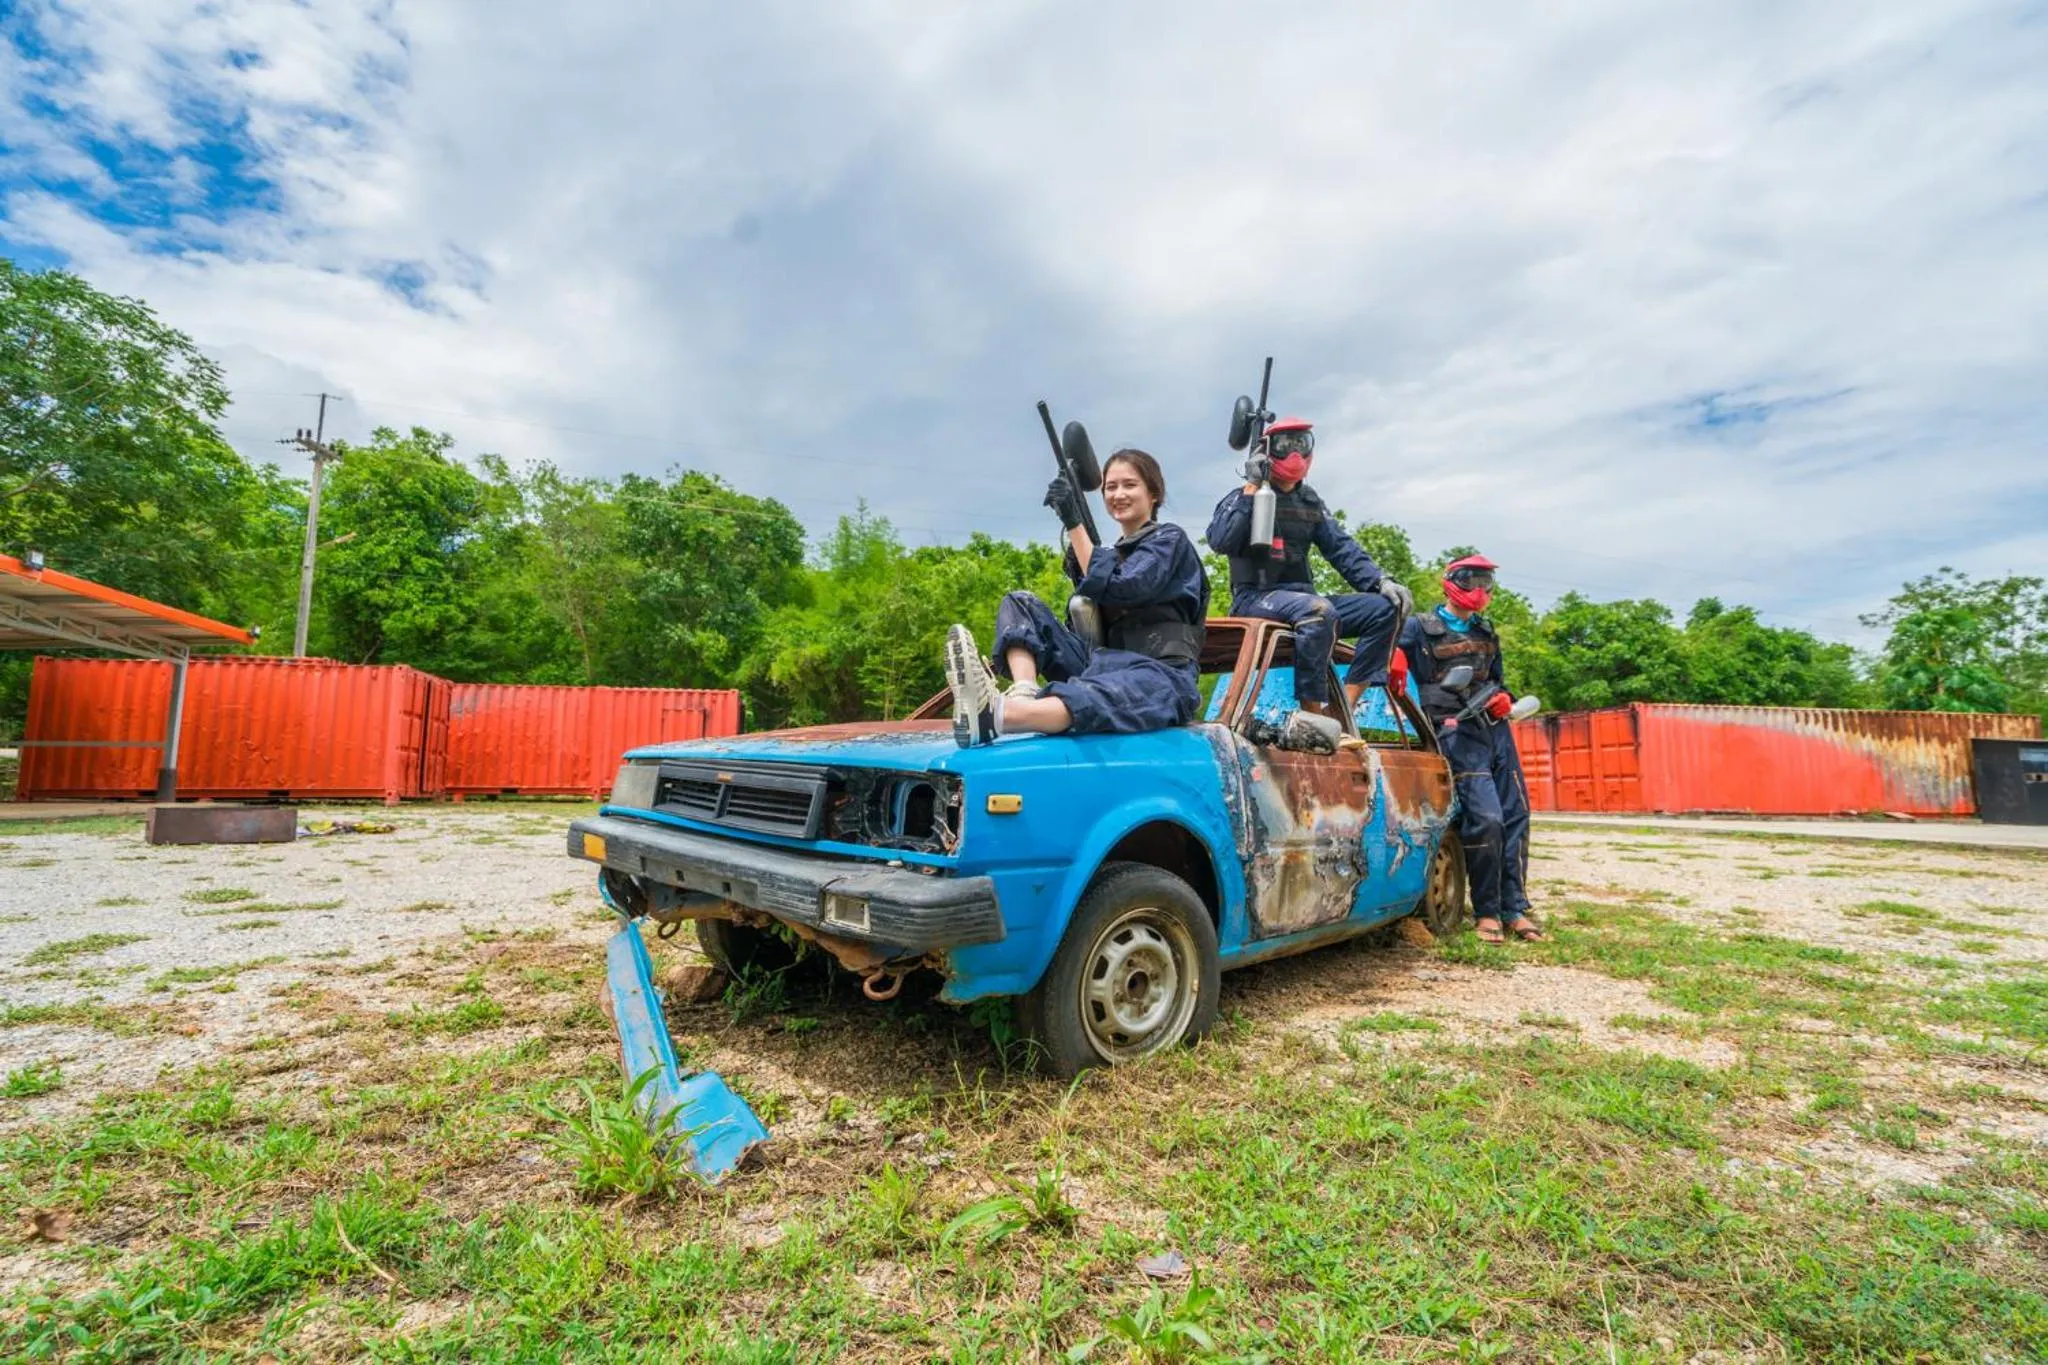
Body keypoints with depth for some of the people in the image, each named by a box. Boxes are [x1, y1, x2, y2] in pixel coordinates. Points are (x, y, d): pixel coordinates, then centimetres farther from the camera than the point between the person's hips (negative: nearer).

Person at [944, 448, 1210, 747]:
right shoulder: (1115, 552, 24)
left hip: (1162, 676, -7)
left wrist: (1073, 522, -13)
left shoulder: (1170, 539, 4)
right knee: (1020, 603, -1)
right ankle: (1024, 693, -31)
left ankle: (997, 714, -69)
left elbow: (1113, 589, -15)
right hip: (1106, 664, 7)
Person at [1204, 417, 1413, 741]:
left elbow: (1342, 548, 12)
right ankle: (1313, 713, -29)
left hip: (1302, 599, 7)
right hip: (1255, 598, -7)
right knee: (1319, 610, -36)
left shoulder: (1310, 502, 20)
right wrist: (1251, 488, -14)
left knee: (1384, 609, -10)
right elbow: (1220, 542, -17)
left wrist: (1381, 581, -4)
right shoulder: (1245, 497, 2)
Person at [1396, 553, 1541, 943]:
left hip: (1495, 728, 7)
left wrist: (1504, 699, 9)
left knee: (1515, 816, 4)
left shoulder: (1486, 631, 21)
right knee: (1486, 818, -14)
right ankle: (1486, 912, -1)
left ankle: (1514, 909, 12)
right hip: (1456, 731, -7)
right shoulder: (1421, 627, 2)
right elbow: (1394, 666, 1)